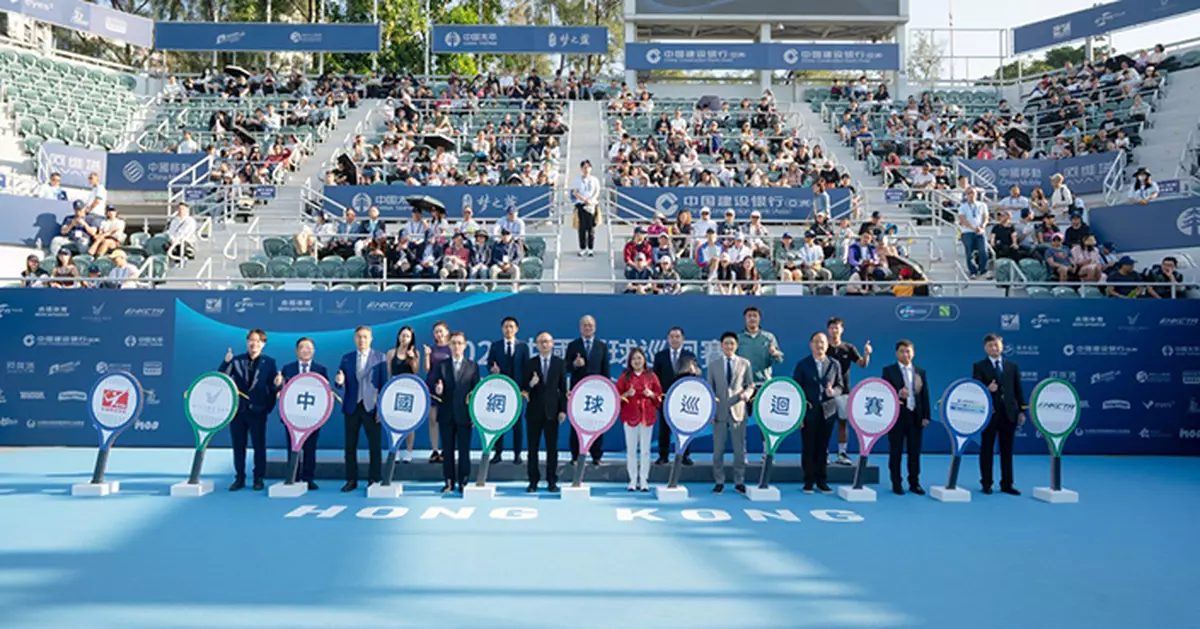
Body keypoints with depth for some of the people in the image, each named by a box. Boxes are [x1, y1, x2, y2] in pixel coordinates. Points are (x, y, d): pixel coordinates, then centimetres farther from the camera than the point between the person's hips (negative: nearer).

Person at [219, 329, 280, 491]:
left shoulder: (269, 362, 1)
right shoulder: (236, 360, 5)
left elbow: (273, 385, 0)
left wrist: (270, 406, -7)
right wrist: (226, 362, -18)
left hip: (258, 410, -2)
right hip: (238, 409, 2)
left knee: (259, 445, 3)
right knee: (238, 445, 8)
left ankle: (258, 478, 13)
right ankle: (239, 478, 17)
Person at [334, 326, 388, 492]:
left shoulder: (380, 357, 1)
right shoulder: (346, 358, 10)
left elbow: (384, 383, -3)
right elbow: (341, 382, 9)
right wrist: (339, 381, -16)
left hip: (371, 407, -3)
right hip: (352, 407, 3)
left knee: (375, 446, 1)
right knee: (350, 446, 7)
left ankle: (374, 479, 10)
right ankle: (351, 480, 16)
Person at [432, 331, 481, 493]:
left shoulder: (473, 366, 6)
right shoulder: (441, 366, 7)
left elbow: (476, 391, 3)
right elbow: (434, 386, 4)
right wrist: (437, 390, -20)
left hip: (464, 414, -1)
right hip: (446, 414, 1)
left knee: (464, 450, 2)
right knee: (448, 450, 6)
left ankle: (463, 482, 10)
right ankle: (449, 482, 14)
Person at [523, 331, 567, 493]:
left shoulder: (560, 363, 4)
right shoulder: (530, 363, 4)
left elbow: (563, 388, 3)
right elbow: (523, 387, 2)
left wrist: (563, 410, -3)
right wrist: (530, 384, -20)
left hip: (552, 411, 0)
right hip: (534, 411, 1)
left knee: (552, 448, 3)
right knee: (532, 447, 5)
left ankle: (552, 481, 13)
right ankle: (533, 481, 14)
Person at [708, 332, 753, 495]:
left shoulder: (745, 363, 6)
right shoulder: (713, 365, 7)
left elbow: (750, 385, 6)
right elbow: (709, 390, 6)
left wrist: (747, 393, -17)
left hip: (738, 410, 0)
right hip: (719, 412, 0)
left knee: (740, 449, 3)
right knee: (718, 449, 4)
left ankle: (739, 481, 13)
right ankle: (719, 481, 13)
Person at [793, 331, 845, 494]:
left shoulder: (834, 364, 7)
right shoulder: (803, 364, 1)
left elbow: (840, 386, 9)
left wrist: (833, 391, -16)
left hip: (827, 411, 2)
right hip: (809, 412, -2)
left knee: (823, 448, 6)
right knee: (808, 448, 1)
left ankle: (821, 480, 16)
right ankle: (809, 481, 10)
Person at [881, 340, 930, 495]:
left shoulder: (920, 372, 11)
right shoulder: (889, 370, 1)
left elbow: (925, 395, 9)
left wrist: (926, 416, 2)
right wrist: (898, 394, -24)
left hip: (915, 416, 3)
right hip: (897, 416, -3)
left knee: (915, 452, 7)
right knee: (896, 451, 3)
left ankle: (914, 483, 16)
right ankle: (896, 484, 11)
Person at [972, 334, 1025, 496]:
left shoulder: (1012, 366, 10)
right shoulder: (979, 366, 1)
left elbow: (1018, 390, 9)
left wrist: (1021, 411, 4)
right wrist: (987, 389, -25)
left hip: (1009, 412, 3)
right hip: (990, 412, -3)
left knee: (1007, 450, 8)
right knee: (987, 449, 4)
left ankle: (1007, 484, 15)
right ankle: (986, 484, 12)